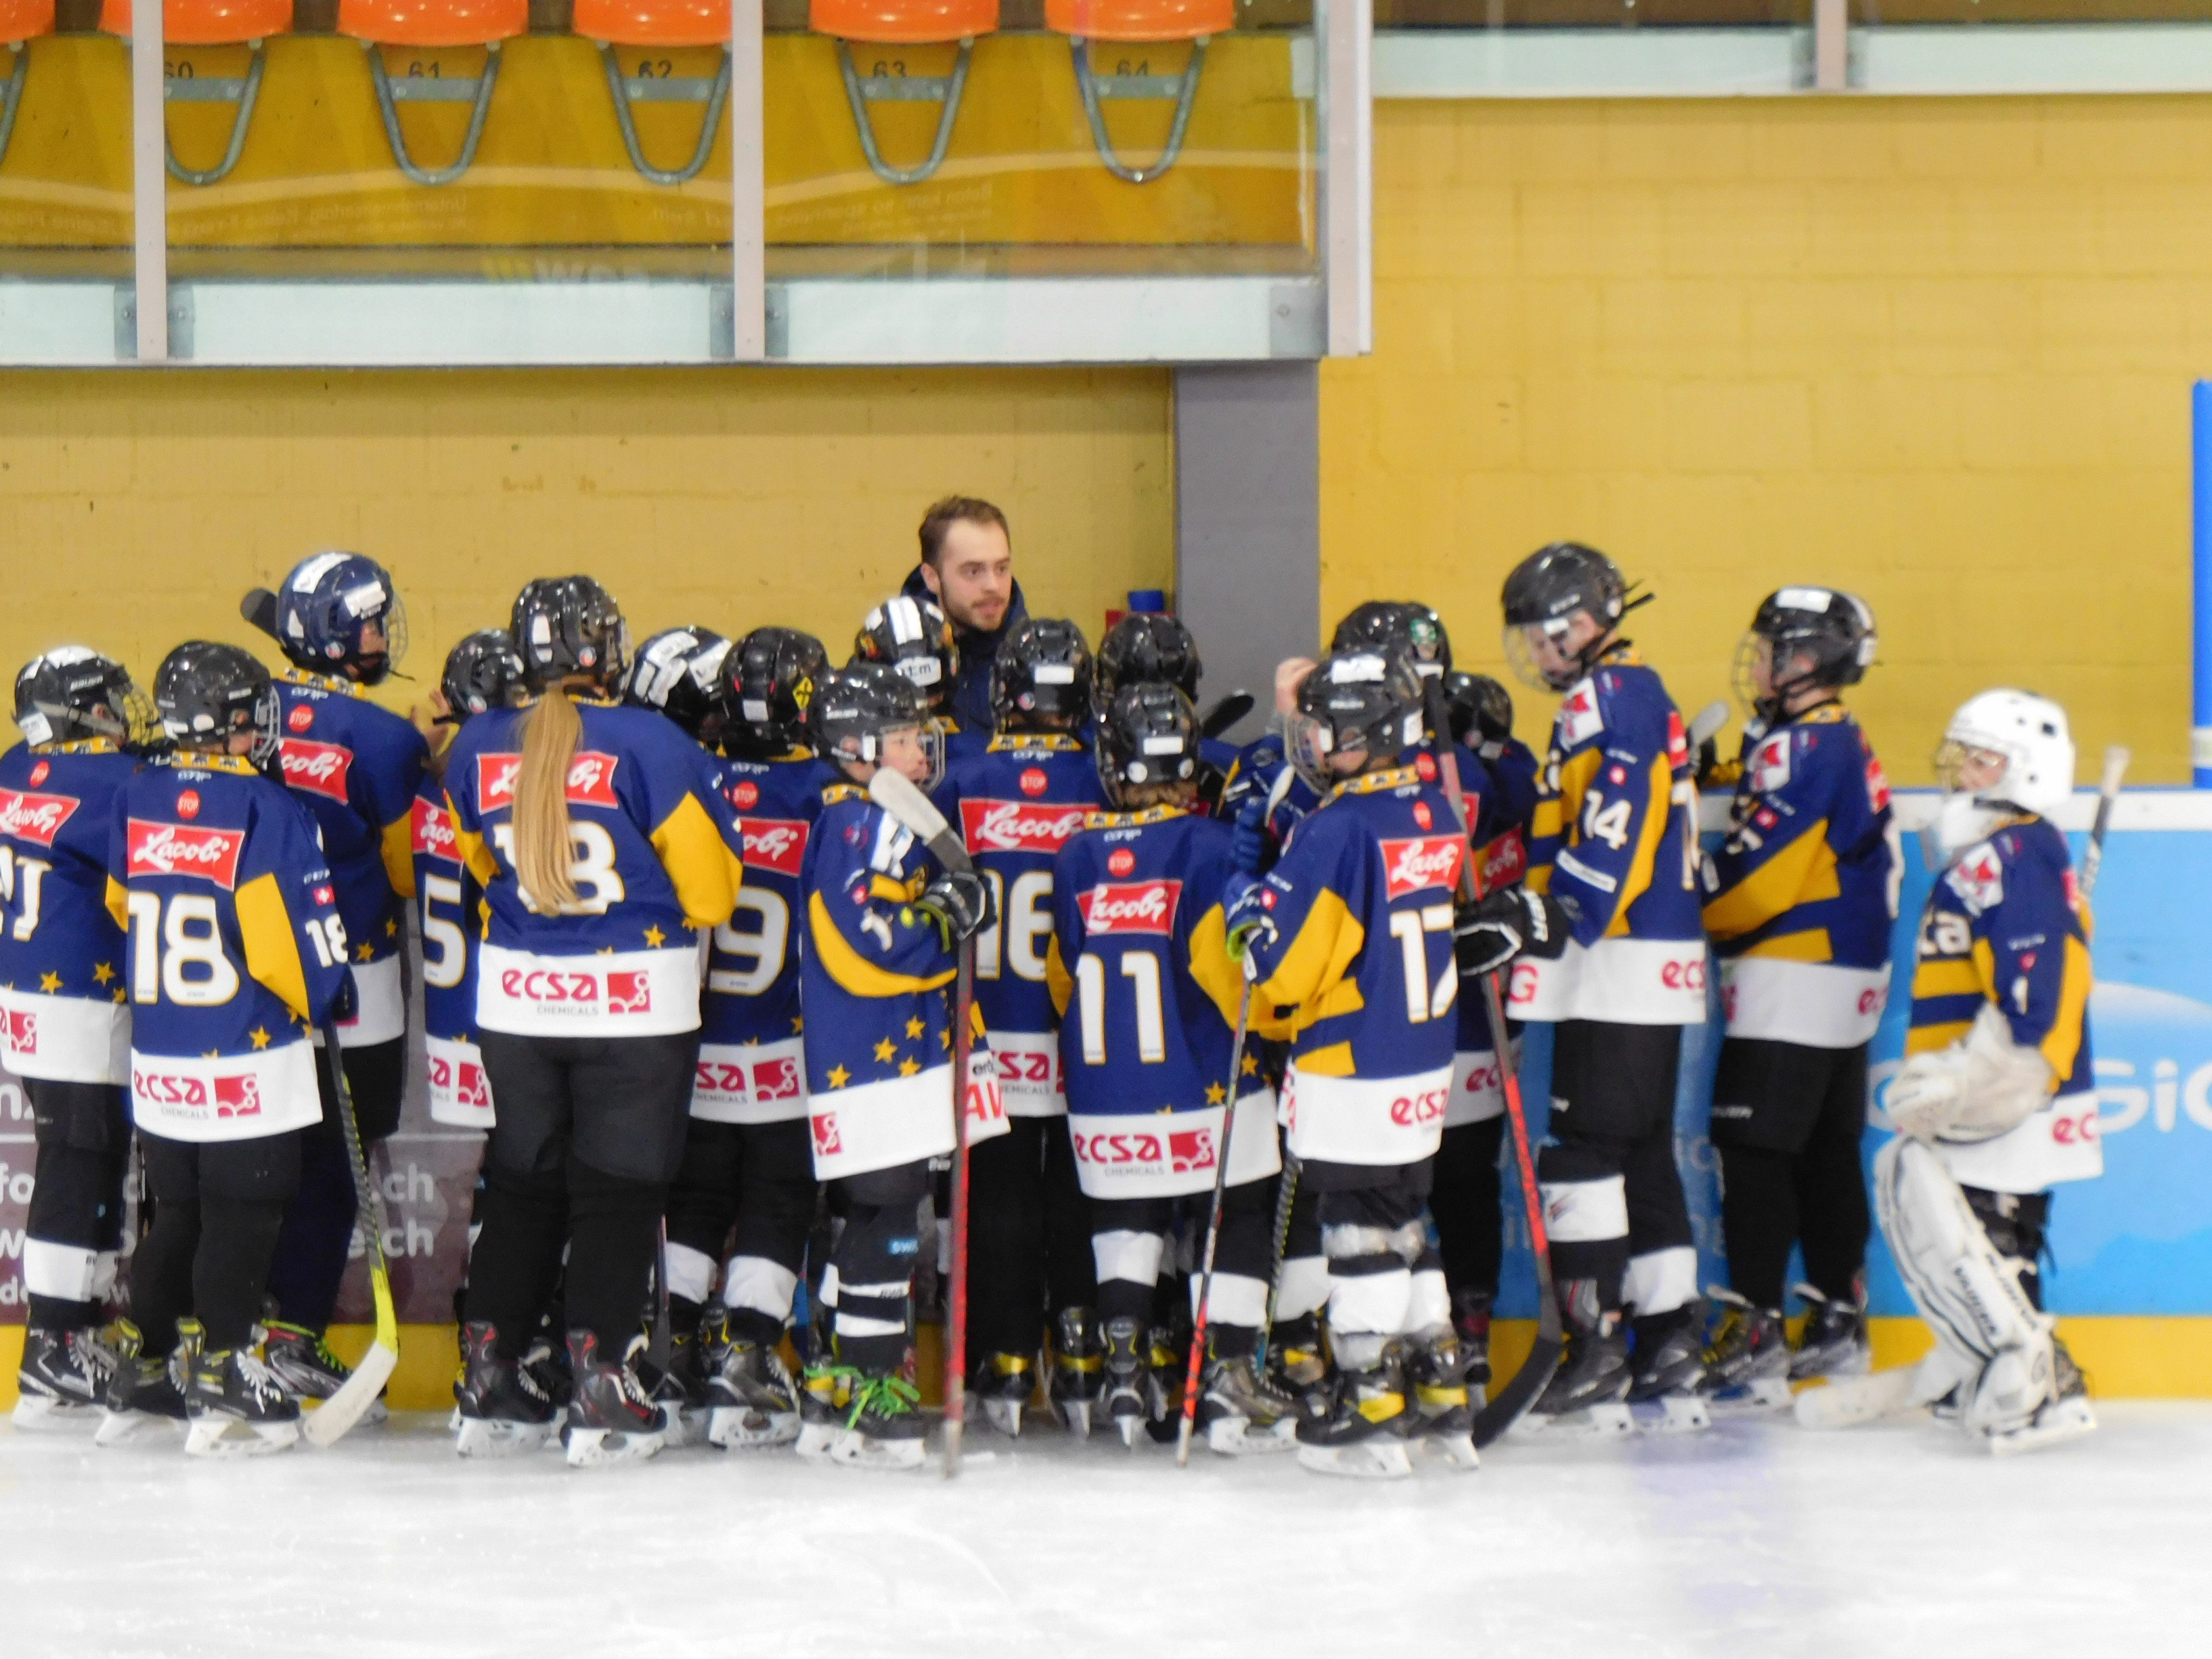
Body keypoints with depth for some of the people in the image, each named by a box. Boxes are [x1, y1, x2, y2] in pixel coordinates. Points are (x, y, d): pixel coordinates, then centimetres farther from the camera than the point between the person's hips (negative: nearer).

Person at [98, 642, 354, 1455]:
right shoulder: (265, 809, -17)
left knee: (176, 1213, 18)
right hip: (249, 1065, -6)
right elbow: (305, 932, -16)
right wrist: (320, 1002, 2)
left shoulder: (134, 801, 1)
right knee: (242, 1216, 3)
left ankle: (142, 1379, 22)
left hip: (157, 1060, 6)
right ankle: (219, 1385, 2)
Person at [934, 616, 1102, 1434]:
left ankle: (1003, 1369, 5)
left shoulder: (963, 784, -6)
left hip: (990, 1037, 0)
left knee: (999, 1201, 6)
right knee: (1082, 1200, 10)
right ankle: (1083, 1360, 8)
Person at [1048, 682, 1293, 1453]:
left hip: (1102, 1096, 4)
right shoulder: (1210, 847, -12)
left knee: (1125, 1220, 21)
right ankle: (1229, 1380, 0)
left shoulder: (1075, 859, 2)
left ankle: (1125, 1370, 11)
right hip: (1203, 1092, -4)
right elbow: (1231, 966, -14)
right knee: (1237, 1220, 7)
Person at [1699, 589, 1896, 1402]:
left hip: (1791, 977, -10)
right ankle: (1840, 1324, 19)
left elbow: (1753, 870, -21)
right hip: (1851, 976, 10)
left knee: (1755, 1148, -10)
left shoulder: (1798, 747, -16)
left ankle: (1753, 1337, -15)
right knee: (1827, 1152, 14)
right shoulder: (1849, 745, 15)